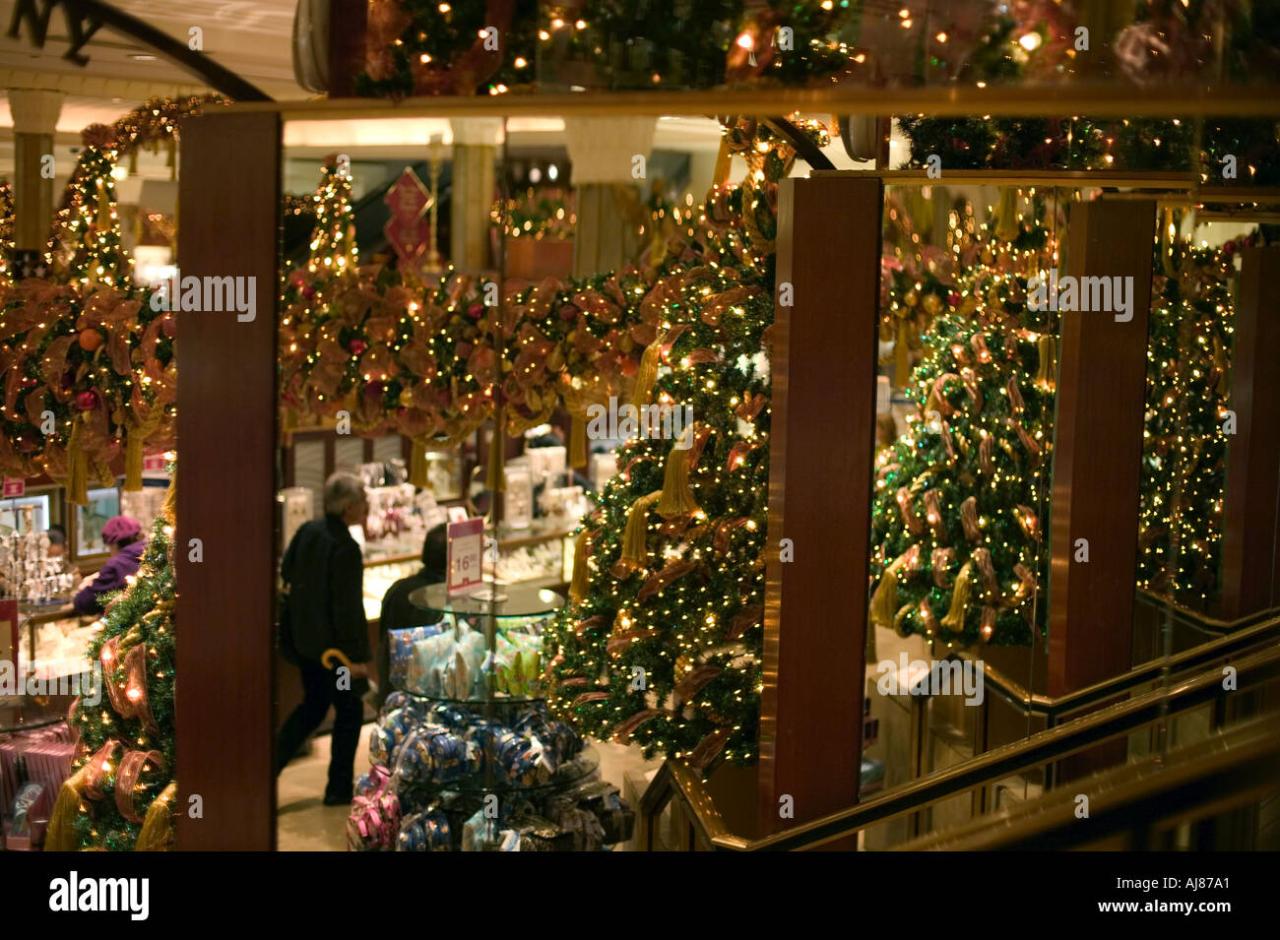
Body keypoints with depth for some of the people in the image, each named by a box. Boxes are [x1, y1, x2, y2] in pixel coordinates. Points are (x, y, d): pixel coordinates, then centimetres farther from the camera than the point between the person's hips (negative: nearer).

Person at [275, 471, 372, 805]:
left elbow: (286, 572, 12)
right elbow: (348, 606, -23)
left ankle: (270, 763, 14)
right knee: (349, 710, 10)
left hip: (304, 637, 8)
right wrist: (357, 656, -17)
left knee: (313, 705, 23)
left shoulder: (308, 531, 1)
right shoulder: (346, 549, -23)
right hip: (334, 645, -8)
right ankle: (339, 788, 17)